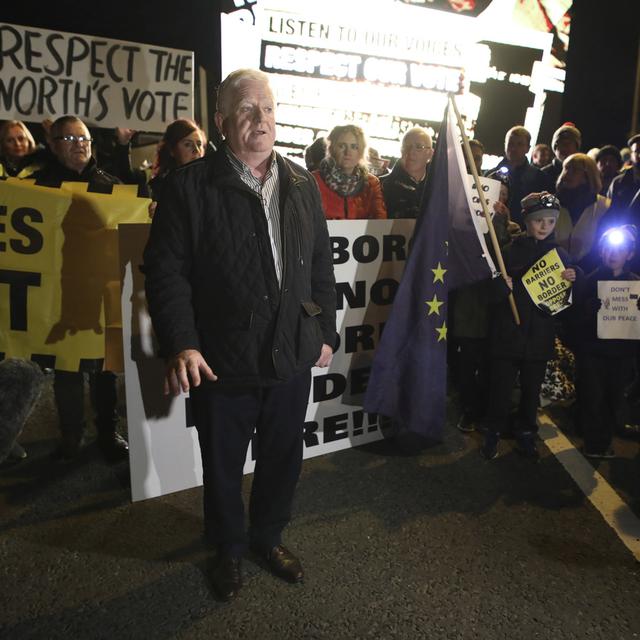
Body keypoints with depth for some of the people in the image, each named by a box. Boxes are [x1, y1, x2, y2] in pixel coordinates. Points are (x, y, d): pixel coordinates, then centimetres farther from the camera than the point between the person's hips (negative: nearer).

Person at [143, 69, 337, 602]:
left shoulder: (302, 184, 7)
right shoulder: (191, 185, -7)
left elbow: (321, 265, 11)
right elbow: (166, 270, -10)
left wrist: (325, 331, 11)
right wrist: (181, 343, -19)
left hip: (292, 357, 4)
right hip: (221, 360, -3)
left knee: (283, 458, 19)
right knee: (223, 464, 15)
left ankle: (268, 535, 45)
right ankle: (229, 548, 42)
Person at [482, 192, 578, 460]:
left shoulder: (560, 255, 6)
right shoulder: (510, 251, -3)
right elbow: (493, 294, -6)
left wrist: (572, 280, -8)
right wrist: (502, 286, -27)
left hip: (540, 335, 3)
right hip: (508, 334, -3)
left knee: (532, 388, 13)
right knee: (501, 387, 2)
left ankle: (525, 433, 32)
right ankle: (494, 432, 22)